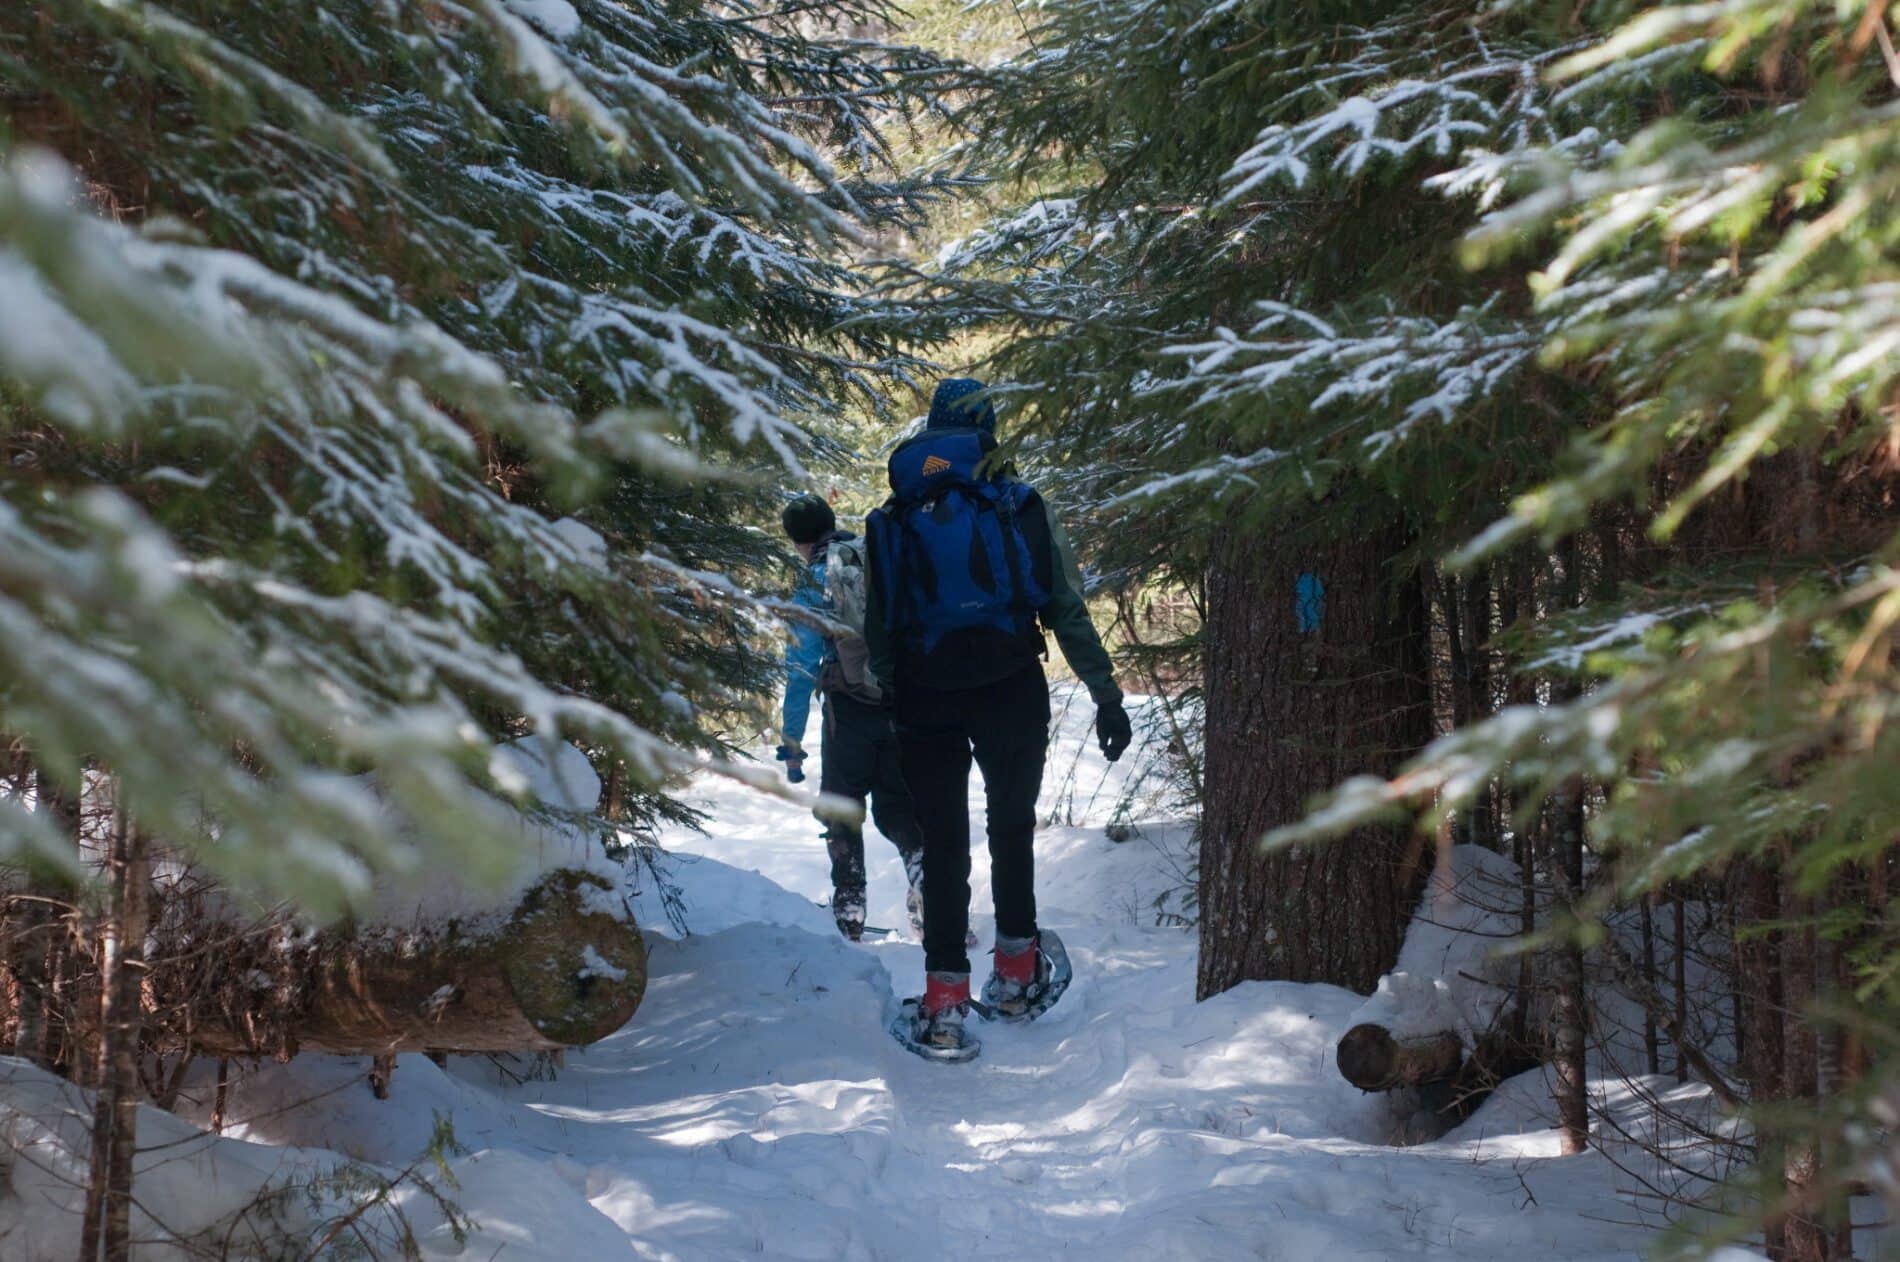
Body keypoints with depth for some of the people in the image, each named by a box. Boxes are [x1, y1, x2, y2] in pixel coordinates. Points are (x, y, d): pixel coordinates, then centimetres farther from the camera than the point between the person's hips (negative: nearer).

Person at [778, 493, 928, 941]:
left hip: (850, 708, -3)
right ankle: (928, 880, -10)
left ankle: (849, 913, 12)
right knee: (898, 807, 14)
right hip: (907, 706, 3)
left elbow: (801, 668, -7)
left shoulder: (814, 581, -6)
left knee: (842, 810, 14)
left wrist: (791, 742, -3)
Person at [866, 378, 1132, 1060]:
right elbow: (1067, 611, -1)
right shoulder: (1021, 506, 1)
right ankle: (1016, 972, 26)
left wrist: (889, 694, 14)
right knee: (1012, 826, 18)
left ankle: (944, 1007, -1)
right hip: (1010, 690, -1)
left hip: (924, 698, 1)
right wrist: (1106, 693, 3)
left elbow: (877, 628, 6)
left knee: (942, 844, 4)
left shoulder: (892, 519, 7)